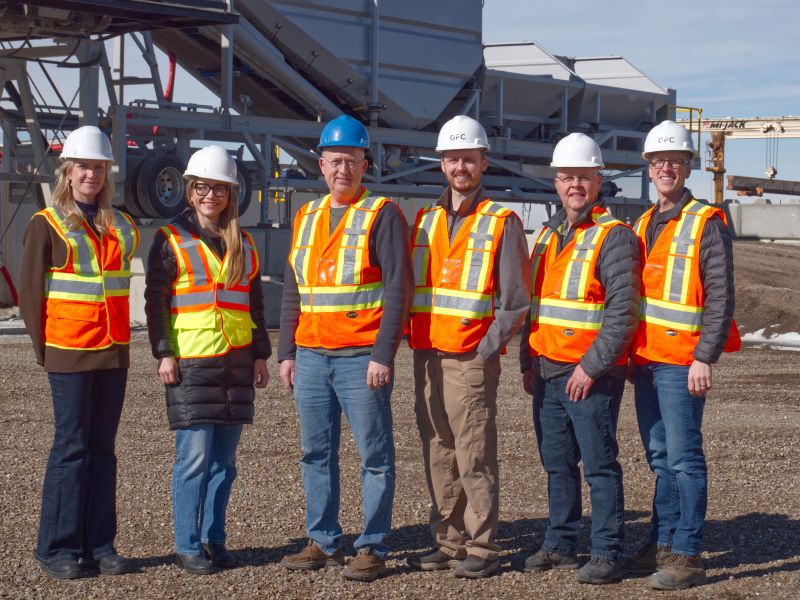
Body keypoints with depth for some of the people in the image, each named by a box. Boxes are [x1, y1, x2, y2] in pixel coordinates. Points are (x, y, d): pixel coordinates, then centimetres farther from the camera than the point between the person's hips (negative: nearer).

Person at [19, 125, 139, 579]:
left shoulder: (122, 227, 12)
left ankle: (99, 545, 13)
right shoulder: (47, 225, -2)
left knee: (102, 447, 7)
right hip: (70, 354, -5)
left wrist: (120, 340, 10)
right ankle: (58, 550, 4)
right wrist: (45, 349, -4)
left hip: (114, 354, 5)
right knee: (72, 447, -3)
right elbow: (30, 294, -2)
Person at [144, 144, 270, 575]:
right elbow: (155, 301, -2)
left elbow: (255, 303, 19)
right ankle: (187, 546, 1)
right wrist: (164, 353, -9)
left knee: (224, 458, 7)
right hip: (190, 362, -4)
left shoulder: (243, 244, 15)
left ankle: (214, 540, 15)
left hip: (236, 362, 5)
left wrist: (261, 354, 14)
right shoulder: (170, 240, 1)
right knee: (195, 455, -7)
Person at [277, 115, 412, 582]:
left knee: (375, 455, -1)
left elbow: (397, 289, -10)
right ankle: (325, 542, 21)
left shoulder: (382, 215, -4)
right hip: (311, 358, 6)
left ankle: (373, 548, 6)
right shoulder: (307, 217, 15)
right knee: (317, 454, 11)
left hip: (361, 359, -6)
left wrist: (383, 355, -16)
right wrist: (287, 352, 13)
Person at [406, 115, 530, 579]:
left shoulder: (502, 223, -1)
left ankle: (483, 549, -1)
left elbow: (516, 302, -4)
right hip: (428, 359, 6)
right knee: (439, 456, 8)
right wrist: (420, 347, 8)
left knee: (475, 457, -6)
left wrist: (484, 352, -10)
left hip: (471, 361, -6)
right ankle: (448, 541, 16)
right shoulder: (427, 221, 16)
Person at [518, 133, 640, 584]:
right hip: (547, 373, 8)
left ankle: (608, 555, 2)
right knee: (557, 464, 14)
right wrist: (528, 362, 16)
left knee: (600, 465, -4)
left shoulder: (614, 236, -9)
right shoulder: (548, 235, 16)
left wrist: (592, 366, -18)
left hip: (591, 375, -8)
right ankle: (561, 546, 24)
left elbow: (622, 310, -16)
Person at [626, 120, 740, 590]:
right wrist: (629, 354, 17)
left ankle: (687, 556, -4)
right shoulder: (644, 225, 17)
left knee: (684, 458, -7)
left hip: (681, 362, -7)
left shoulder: (707, 224, -6)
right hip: (646, 359, 7)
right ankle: (663, 545, 18)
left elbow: (720, 297, -12)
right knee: (660, 458, 12)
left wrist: (705, 358, -18)